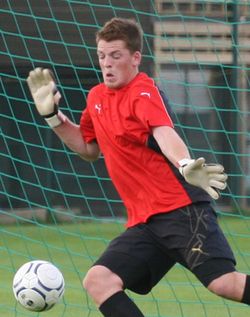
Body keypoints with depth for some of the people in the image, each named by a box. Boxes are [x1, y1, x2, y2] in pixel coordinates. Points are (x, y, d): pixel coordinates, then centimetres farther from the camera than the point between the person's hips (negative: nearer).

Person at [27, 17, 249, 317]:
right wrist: (52, 115, 21)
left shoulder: (143, 93, -9)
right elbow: (89, 148, 32)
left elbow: (165, 135, -29)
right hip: (144, 222, 8)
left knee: (224, 283, -23)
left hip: (181, 210, -7)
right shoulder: (96, 97, 14)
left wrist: (185, 166, -50)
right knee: (98, 280, -12)